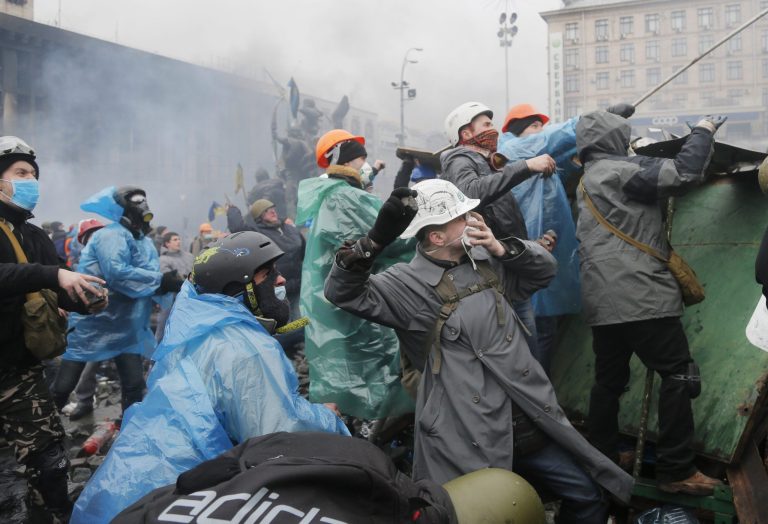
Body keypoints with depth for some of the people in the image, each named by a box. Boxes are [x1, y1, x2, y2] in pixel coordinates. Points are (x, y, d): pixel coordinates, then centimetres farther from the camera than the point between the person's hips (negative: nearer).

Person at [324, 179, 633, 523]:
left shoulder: (484, 260, 8)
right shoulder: (410, 284, -11)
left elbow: (545, 270, 13)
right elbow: (343, 292, -19)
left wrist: (502, 249, -5)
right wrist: (375, 240, -34)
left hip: (531, 424, 7)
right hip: (474, 442, -6)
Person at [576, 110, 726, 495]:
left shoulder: (589, 180, 21)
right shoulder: (618, 170, -7)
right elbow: (684, 174, -15)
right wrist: (703, 130, 0)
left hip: (602, 300, 9)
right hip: (639, 296, -9)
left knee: (608, 380, 15)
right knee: (677, 374, -2)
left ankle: (602, 460, 23)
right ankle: (677, 471, 1)